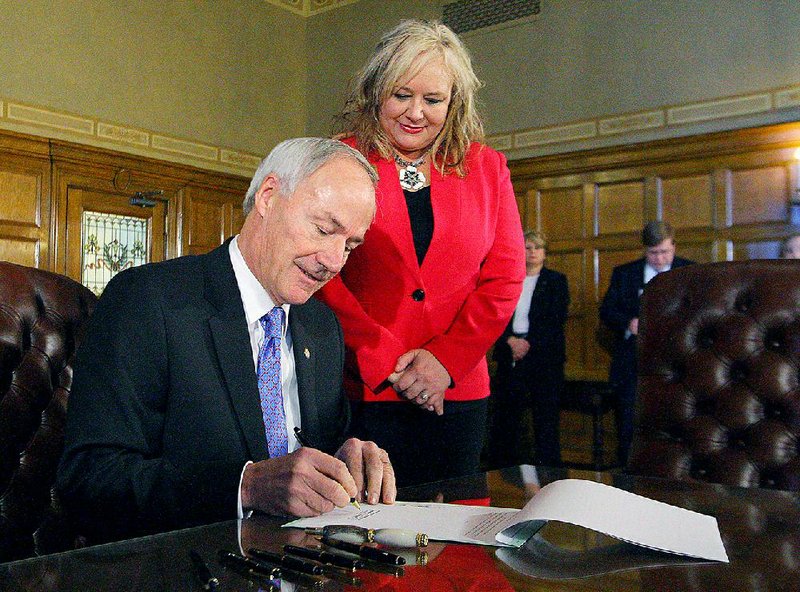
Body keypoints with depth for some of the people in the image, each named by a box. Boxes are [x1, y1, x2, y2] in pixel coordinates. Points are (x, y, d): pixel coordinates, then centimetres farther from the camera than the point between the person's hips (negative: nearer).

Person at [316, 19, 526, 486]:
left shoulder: (487, 169, 9)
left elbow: (504, 276, 4)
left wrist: (446, 359, -8)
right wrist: (386, 362, -12)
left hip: (457, 392, 3)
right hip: (360, 389, -2)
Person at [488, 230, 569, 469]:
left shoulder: (556, 281, 6)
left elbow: (557, 320, -4)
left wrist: (529, 343, -13)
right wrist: (511, 340, -11)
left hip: (544, 354, -2)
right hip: (510, 355, 2)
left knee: (546, 414, -1)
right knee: (505, 412, 1)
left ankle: (548, 464, 7)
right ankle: (502, 463, 10)